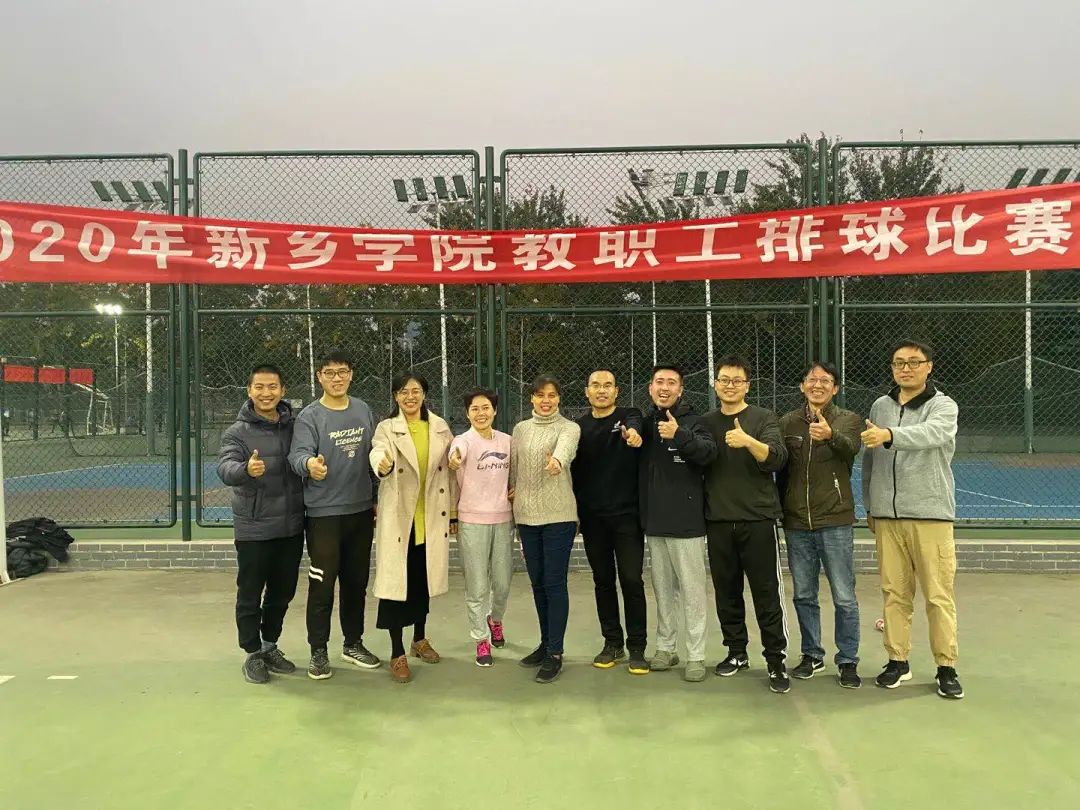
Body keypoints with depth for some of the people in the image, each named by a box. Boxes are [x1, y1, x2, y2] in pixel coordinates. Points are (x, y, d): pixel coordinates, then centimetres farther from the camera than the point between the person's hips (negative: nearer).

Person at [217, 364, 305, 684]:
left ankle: (270, 646, 34)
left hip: (291, 527, 4)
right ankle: (253, 654, 24)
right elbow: (225, 468, -23)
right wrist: (246, 469, -45)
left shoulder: (296, 426, 4)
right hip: (254, 529, -4)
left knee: (283, 592, 16)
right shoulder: (237, 432, -7)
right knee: (250, 595, 7)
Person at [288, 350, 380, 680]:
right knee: (322, 584, 0)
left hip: (361, 510, 5)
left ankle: (353, 643, 30)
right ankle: (318, 651, 16)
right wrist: (309, 464, -47)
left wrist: (377, 498, 14)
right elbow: (298, 454, -24)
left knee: (356, 581, 15)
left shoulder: (363, 410, 7)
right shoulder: (309, 416, -9)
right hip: (324, 512, -5)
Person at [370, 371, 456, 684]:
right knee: (397, 580, -1)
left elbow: (450, 468, 10)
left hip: (431, 516, 3)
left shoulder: (440, 426, 5)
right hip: (398, 517, -3)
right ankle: (397, 653, 11)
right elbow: (378, 451, -28)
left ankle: (420, 638, 35)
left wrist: (454, 510, 11)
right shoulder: (387, 428, -5)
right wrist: (382, 465, -51)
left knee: (424, 579, 15)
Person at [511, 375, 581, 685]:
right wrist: (513, 493, 12)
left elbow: (566, 447, -28)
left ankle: (555, 653, 5)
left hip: (558, 514, -5)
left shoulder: (569, 428, -5)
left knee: (554, 583, -4)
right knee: (537, 582, 13)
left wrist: (558, 460, -49)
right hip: (527, 515, 5)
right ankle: (546, 643, 27)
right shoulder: (520, 429, 12)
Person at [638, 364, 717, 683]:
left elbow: (709, 451, -24)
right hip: (654, 523, 5)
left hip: (686, 522, -5)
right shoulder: (646, 424, 10)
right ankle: (665, 648, 26)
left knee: (692, 590, 2)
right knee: (662, 589, 14)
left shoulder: (691, 421, -5)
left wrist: (679, 436, -37)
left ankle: (696, 656, 11)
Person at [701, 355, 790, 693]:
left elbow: (777, 459, -14)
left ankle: (776, 662, 7)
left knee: (767, 594, -1)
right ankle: (736, 652, 24)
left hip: (758, 519, -3)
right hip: (719, 522, 3)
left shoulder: (763, 418, 2)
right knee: (727, 592, 10)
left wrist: (749, 441, -29)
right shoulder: (706, 423, 11)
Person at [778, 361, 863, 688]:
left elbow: (851, 449, -24)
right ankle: (812, 655, 28)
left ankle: (847, 661, 17)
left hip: (835, 521, -3)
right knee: (804, 596, 13)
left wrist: (830, 434, -46)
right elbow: (780, 467, 9)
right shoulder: (788, 422, 5)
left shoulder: (847, 420, -2)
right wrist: (781, 509, 8)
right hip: (796, 523, 3)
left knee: (844, 597, 3)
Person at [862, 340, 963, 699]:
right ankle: (897, 660, 19)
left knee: (939, 595, 1)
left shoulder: (943, 406, -2)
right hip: (887, 516, 4)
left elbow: (929, 434, -26)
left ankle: (946, 667, 12)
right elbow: (869, 459, 17)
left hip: (931, 514, -4)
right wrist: (870, 506, 16)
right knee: (894, 592, 8)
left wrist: (890, 435, -44)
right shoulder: (880, 406, 12)